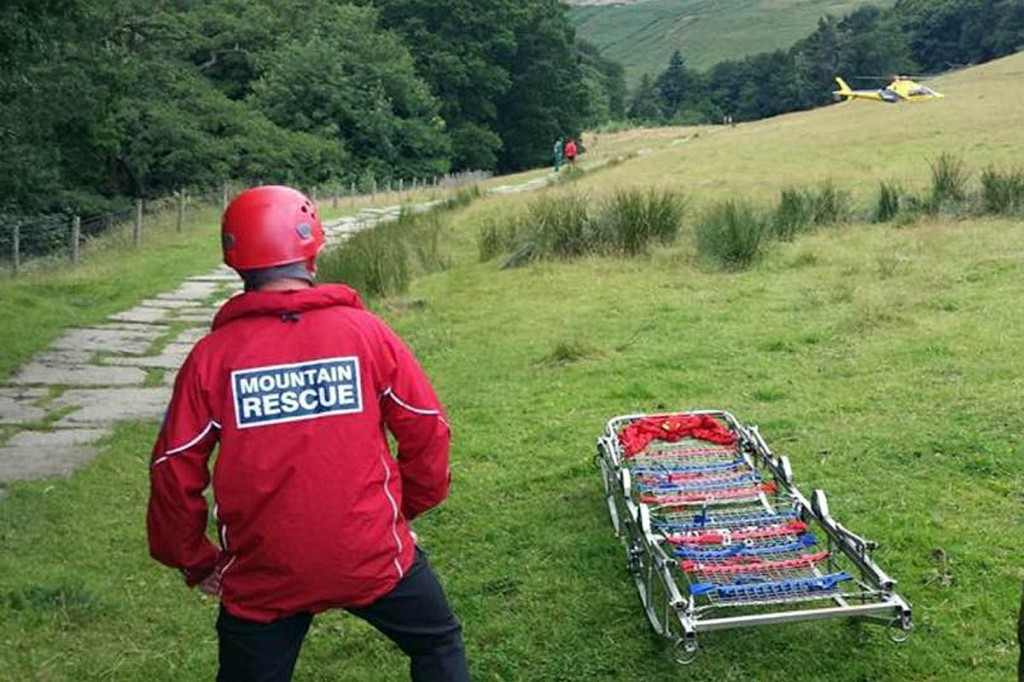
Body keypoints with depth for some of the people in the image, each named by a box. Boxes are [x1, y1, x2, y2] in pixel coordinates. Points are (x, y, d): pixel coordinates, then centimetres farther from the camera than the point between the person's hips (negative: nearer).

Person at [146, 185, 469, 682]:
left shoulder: (211, 355, -7)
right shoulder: (366, 332, -7)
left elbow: (175, 470, -3)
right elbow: (427, 430, -2)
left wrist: (195, 562, 12)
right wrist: (410, 506, 16)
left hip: (262, 574, 1)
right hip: (373, 556, 0)